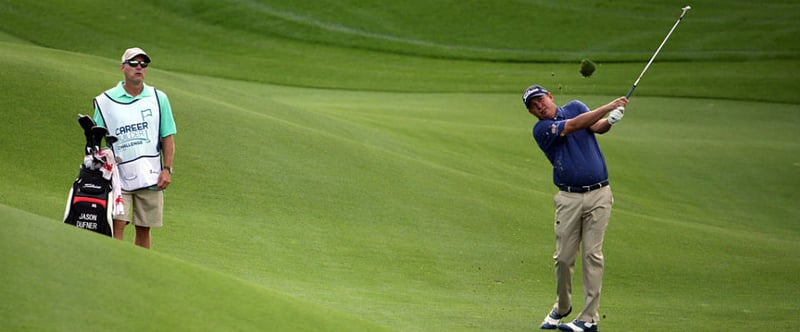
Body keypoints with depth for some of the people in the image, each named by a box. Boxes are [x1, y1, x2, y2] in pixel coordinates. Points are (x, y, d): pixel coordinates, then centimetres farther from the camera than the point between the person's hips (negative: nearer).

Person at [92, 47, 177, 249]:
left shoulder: (158, 99, 9)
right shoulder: (106, 101, 5)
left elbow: (168, 137, 9)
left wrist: (167, 169, -2)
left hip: (150, 177, 2)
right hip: (118, 176, -2)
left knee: (144, 229, 6)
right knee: (117, 225, -12)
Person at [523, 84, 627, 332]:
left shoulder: (575, 107, 9)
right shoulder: (541, 130, -1)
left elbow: (597, 126, -9)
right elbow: (572, 126, -17)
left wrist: (609, 121, -33)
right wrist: (608, 107, -24)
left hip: (598, 194, 0)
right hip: (569, 198, 0)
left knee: (592, 254, -5)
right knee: (564, 257, 2)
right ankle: (562, 307, 26)